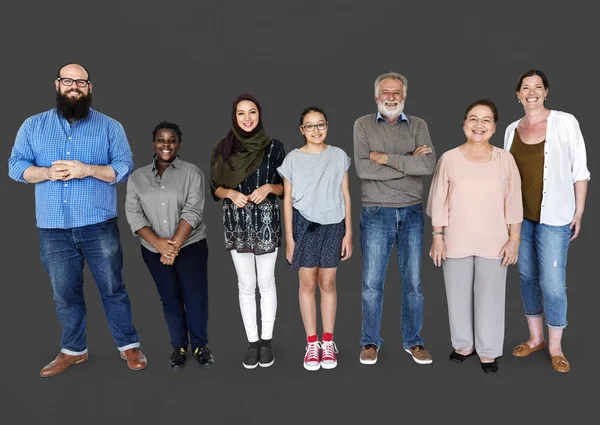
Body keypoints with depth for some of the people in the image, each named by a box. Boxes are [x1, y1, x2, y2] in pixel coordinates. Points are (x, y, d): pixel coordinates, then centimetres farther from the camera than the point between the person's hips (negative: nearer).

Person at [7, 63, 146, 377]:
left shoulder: (109, 126, 4)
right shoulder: (33, 125, 9)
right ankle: (73, 350, 30)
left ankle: (128, 346, 20)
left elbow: (125, 166, -3)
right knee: (65, 294, 13)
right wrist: (48, 173, -14)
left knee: (113, 288, 6)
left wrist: (87, 169, -18)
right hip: (53, 228, 2)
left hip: (99, 225, -2)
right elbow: (15, 165, 5)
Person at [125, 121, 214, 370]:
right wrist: (159, 243, -17)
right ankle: (179, 346, 25)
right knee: (170, 299, 12)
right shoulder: (137, 177, 5)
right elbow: (133, 214, -4)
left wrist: (175, 245, -18)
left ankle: (199, 345, 19)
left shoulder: (192, 173, -3)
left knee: (196, 298, 1)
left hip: (190, 246, -2)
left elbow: (192, 212, -11)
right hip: (153, 250, 2)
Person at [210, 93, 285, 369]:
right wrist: (230, 193, -13)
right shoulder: (223, 148, 3)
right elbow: (215, 188, 7)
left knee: (266, 283, 7)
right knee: (246, 285, 8)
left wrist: (269, 187, -15)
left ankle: (267, 340, 20)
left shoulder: (274, 147, 0)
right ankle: (252, 341, 20)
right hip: (236, 224, 1)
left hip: (266, 222, -1)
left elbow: (286, 187, 5)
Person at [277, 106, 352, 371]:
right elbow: (288, 200, 2)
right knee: (308, 283, 5)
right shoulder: (293, 159, 0)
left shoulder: (339, 156, 3)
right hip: (304, 225, 0)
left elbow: (345, 196, 5)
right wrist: (289, 237, -1)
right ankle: (312, 343, 16)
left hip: (333, 225, 1)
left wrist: (348, 233, 1)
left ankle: (328, 342, 19)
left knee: (328, 283, 7)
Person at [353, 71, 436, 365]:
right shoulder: (363, 125, 1)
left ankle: (412, 341, 24)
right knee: (372, 282, 4)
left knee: (413, 281, 9)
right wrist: (409, 162, -12)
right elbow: (362, 168, -14)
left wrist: (386, 158, -14)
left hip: (412, 213, 2)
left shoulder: (418, 126, 6)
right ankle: (370, 342, 20)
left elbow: (428, 165, -11)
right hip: (376, 213, -2)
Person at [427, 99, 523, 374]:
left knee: (490, 297, 8)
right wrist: (437, 238, -2)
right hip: (456, 242, 0)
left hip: (493, 243, 0)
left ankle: (488, 351, 26)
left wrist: (514, 239, -2)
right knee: (459, 296, 11)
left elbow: (514, 204, 2)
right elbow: (439, 204, 0)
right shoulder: (449, 159, -3)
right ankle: (463, 344, 31)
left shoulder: (505, 159, 0)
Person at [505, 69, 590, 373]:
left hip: (554, 216, -4)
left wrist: (578, 213, -4)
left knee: (552, 282, -4)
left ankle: (555, 347, 15)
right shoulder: (512, 129, 7)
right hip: (520, 216, 4)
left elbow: (580, 171, -3)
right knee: (527, 277, 12)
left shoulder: (565, 122, -4)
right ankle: (535, 338, 28)